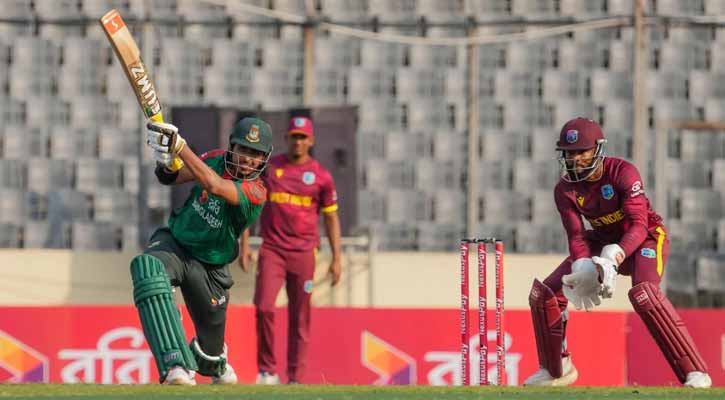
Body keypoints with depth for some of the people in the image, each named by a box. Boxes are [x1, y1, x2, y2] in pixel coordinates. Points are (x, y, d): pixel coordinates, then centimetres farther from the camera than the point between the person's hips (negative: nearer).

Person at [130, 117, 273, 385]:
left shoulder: (255, 192, -24)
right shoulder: (216, 160, -8)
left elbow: (213, 185, -41)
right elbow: (171, 177, -8)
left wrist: (178, 145, -46)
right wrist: (166, 161, -33)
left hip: (209, 267, -2)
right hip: (173, 242, 2)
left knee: (210, 347, 8)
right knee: (147, 266, -36)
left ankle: (217, 367, 53)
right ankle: (177, 367, -46)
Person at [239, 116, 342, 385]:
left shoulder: (321, 176, 5)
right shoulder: (269, 168, 6)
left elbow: (331, 217, 8)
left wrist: (336, 258, 2)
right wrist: (244, 243, 2)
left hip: (304, 252, 0)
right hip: (272, 249, 0)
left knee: (300, 317, 1)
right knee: (264, 307, -15)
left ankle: (295, 378, 7)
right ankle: (267, 370, -3)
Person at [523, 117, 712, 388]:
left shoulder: (622, 172, -26)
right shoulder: (565, 190, -11)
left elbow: (639, 226, -31)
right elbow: (576, 236, -14)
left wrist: (614, 257, -47)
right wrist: (582, 267, -36)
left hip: (647, 237, -6)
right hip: (603, 241, 6)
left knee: (643, 293, -37)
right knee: (543, 294, -4)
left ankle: (695, 372, -33)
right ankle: (555, 370, 18)